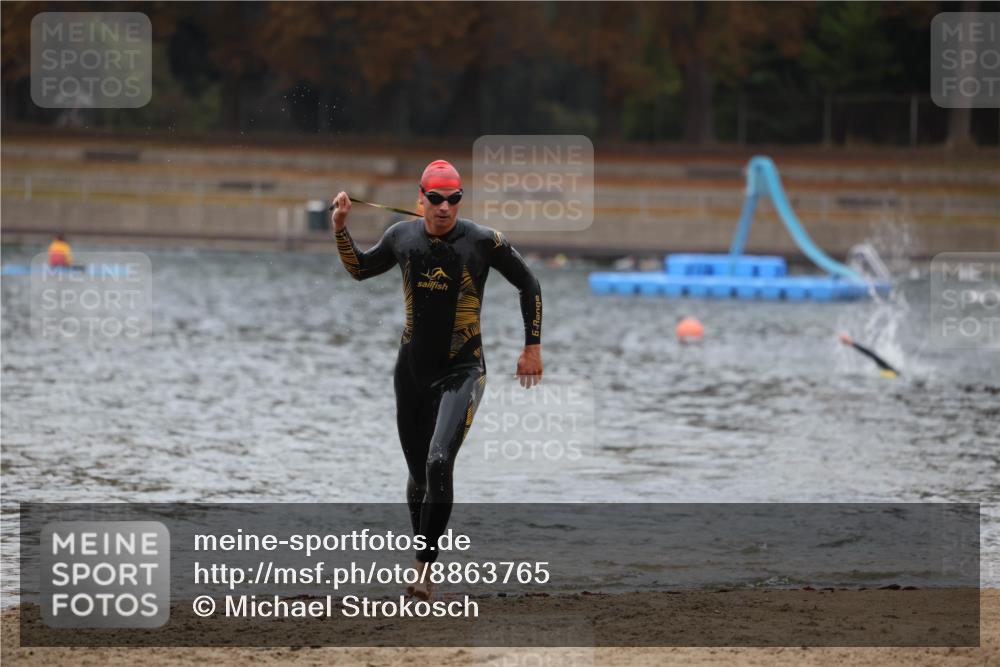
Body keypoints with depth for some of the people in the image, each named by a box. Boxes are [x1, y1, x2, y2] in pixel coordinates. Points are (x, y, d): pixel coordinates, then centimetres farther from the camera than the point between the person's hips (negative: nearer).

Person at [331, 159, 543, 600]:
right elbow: (360, 270, 19)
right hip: (412, 370, 4)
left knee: (438, 464, -21)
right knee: (418, 473, 9)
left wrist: (532, 346, 3)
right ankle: (422, 557, 26)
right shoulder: (402, 237, 1)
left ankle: (424, 568, -19)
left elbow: (528, 284, 4)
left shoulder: (484, 241, -10)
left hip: (462, 370, -4)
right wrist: (340, 229, 4)